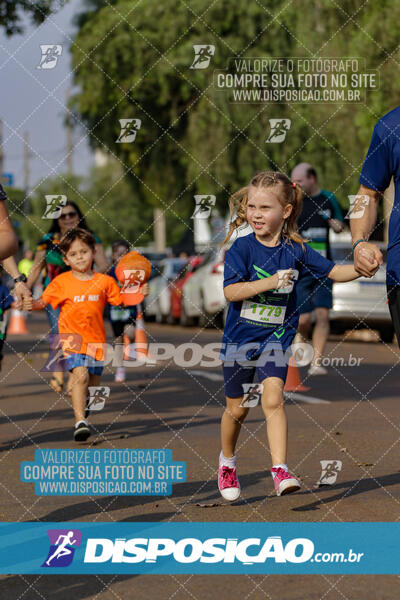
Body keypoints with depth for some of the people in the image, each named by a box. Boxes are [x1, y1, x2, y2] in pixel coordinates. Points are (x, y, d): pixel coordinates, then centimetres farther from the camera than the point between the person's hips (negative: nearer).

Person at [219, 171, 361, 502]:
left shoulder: (296, 250, -4)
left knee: (273, 399, -19)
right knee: (237, 409, 13)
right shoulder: (242, 247, -11)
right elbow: (231, 291, -19)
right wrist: (270, 282, -30)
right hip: (239, 338, 0)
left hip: (276, 338, 0)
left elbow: (335, 272, 0)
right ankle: (227, 461, 38)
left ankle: (280, 471, -22)